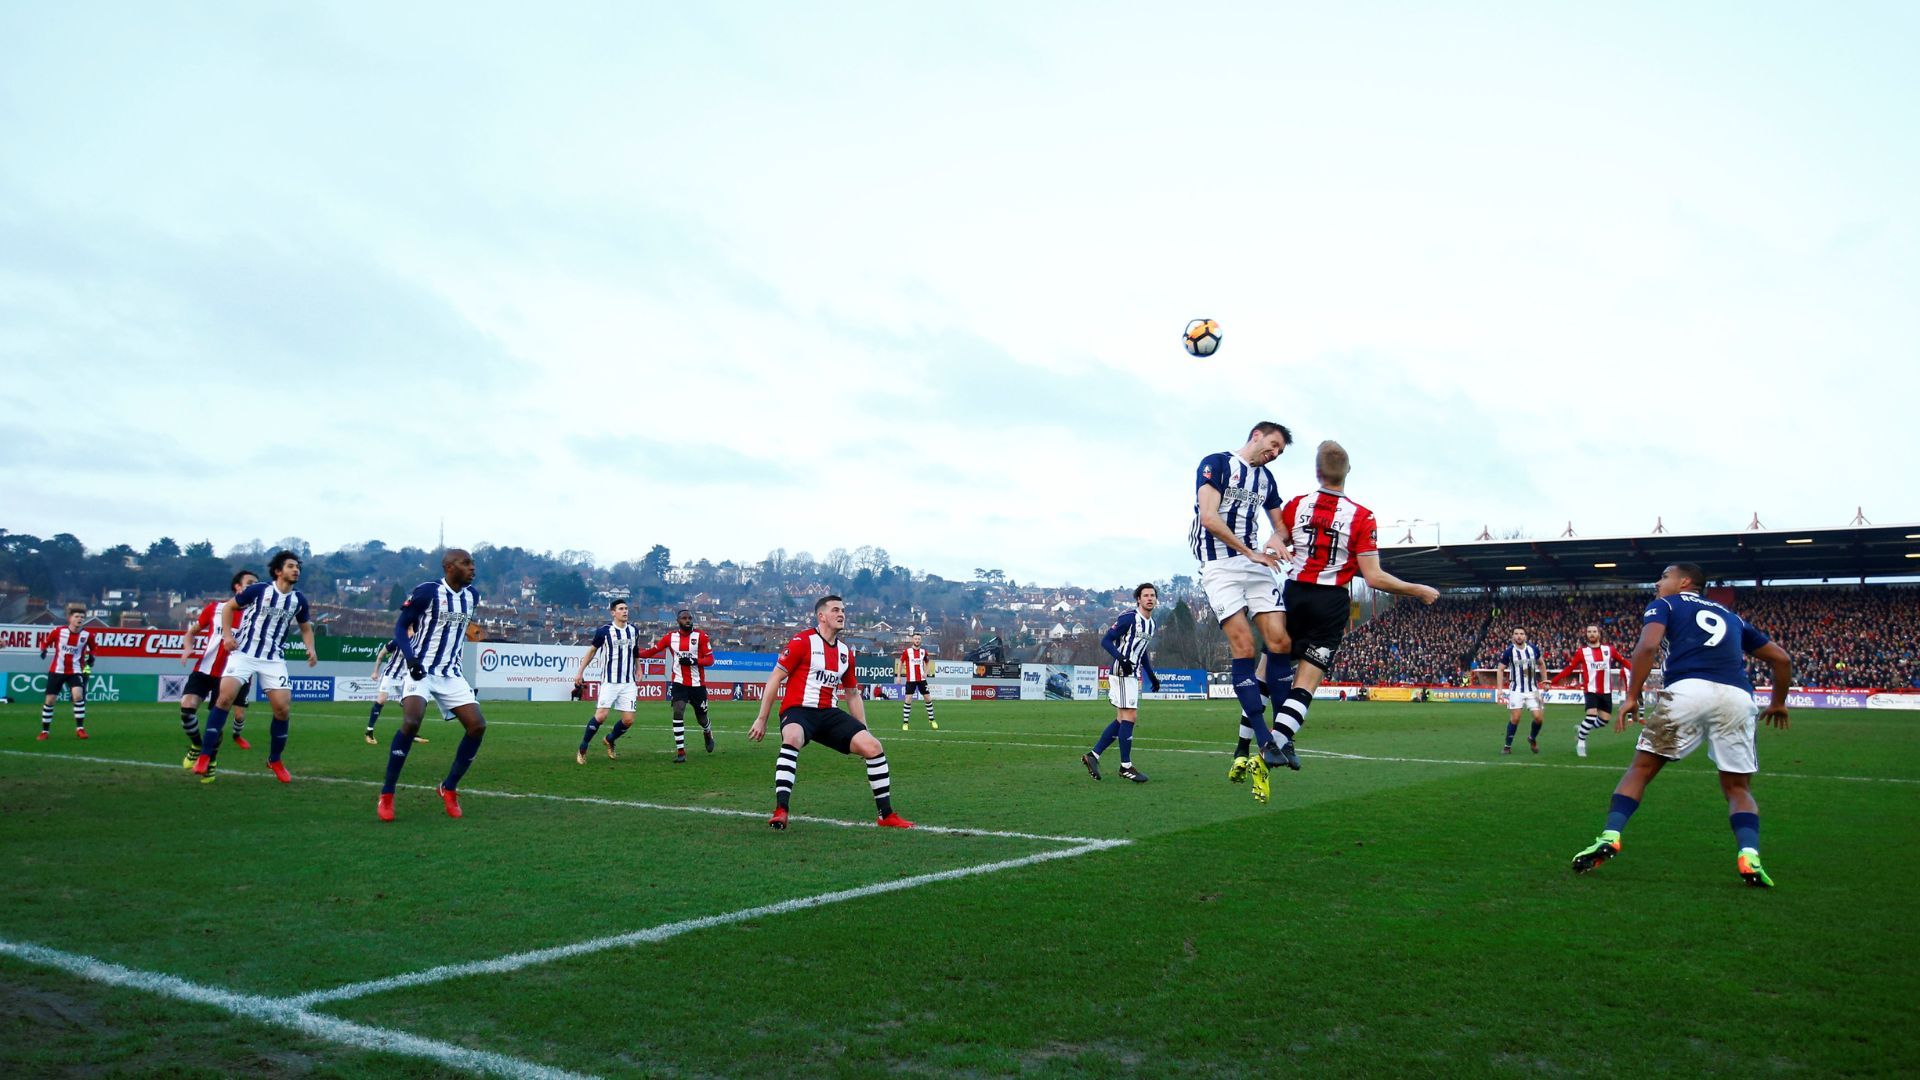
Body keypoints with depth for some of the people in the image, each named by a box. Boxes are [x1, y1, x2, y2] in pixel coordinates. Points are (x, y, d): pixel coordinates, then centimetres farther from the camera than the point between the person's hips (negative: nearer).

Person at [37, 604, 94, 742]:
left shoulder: (87, 635, -6)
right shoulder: (59, 632, -8)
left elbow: (92, 648, 16)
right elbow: (45, 641, 8)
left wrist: (91, 657, 2)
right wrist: (43, 650, -9)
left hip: (75, 671, -1)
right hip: (56, 671, 1)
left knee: (78, 695, -22)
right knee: (49, 700, 3)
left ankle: (80, 729, -13)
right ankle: (45, 732, 18)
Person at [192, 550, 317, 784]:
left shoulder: (299, 599, 4)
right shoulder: (259, 589, -7)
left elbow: (305, 627, 19)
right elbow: (228, 607, 5)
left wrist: (310, 649, 2)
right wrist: (227, 634, -8)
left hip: (274, 659, 3)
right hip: (243, 653, -3)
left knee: (282, 708, -6)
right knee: (225, 696, -20)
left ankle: (274, 760, 15)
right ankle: (205, 756, -11)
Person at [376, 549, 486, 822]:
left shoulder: (472, 596, 7)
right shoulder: (427, 591, -12)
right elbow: (400, 626, -7)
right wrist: (410, 657, -20)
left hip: (451, 674, 6)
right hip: (421, 670, -6)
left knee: (477, 726, -6)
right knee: (411, 722, -26)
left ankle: (449, 788, 11)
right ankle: (386, 795, -14)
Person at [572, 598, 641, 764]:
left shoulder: (634, 630, 7)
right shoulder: (604, 631, -6)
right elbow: (592, 651, 6)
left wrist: (639, 672, 20)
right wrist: (580, 672, 6)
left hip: (629, 682, 4)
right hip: (609, 681, -4)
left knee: (628, 720, -1)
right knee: (601, 716, -15)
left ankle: (610, 740, 29)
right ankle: (582, 749, 2)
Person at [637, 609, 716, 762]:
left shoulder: (701, 636, -5)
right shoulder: (671, 636, 2)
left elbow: (710, 660, -6)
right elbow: (653, 651, 5)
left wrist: (693, 661, -22)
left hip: (697, 684, 0)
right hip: (679, 683, 1)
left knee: (702, 718, 11)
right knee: (678, 712, -18)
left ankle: (708, 734, 48)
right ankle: (681, 752, -12)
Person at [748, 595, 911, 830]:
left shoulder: (845, 652, 14)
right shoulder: (803, 641, -6)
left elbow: (853, 694, 24)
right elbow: (775, 678, -5)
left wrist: (862, 730, 20)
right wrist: (761, 719, -7)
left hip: (830, 714, 6)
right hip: (798, 710, -6)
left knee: (873, 747, -7)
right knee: (792, 740, -39)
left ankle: (886, 815, 4)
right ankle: (780, 811, -38)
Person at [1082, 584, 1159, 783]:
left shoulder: (1151, 623, 16)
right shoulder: (1129, 617, -12)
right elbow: (1105, 641, -15)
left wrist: (1152, 676, 25)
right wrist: (1122, 659, -27)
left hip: (1133, 676, 9)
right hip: (1122, 674, -9)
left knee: (1122, 720, 9)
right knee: (1129, 716, -9)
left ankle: (1093, 755, 13)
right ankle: (1126, 767, -3)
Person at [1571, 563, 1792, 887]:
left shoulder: (1665, 605, 20)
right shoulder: (1731, 616, 33)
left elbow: (1648, 646, -1)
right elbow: (1781, 658, 34)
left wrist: (1632, 697, 0)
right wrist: (1778, 702, 49)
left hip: (1688, 689, -3)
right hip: (1737, 697, 4)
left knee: (1641, 769, 9)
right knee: (1738, 788, 15)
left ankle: (1609, 837, -4)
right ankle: (1749, 855, -8)